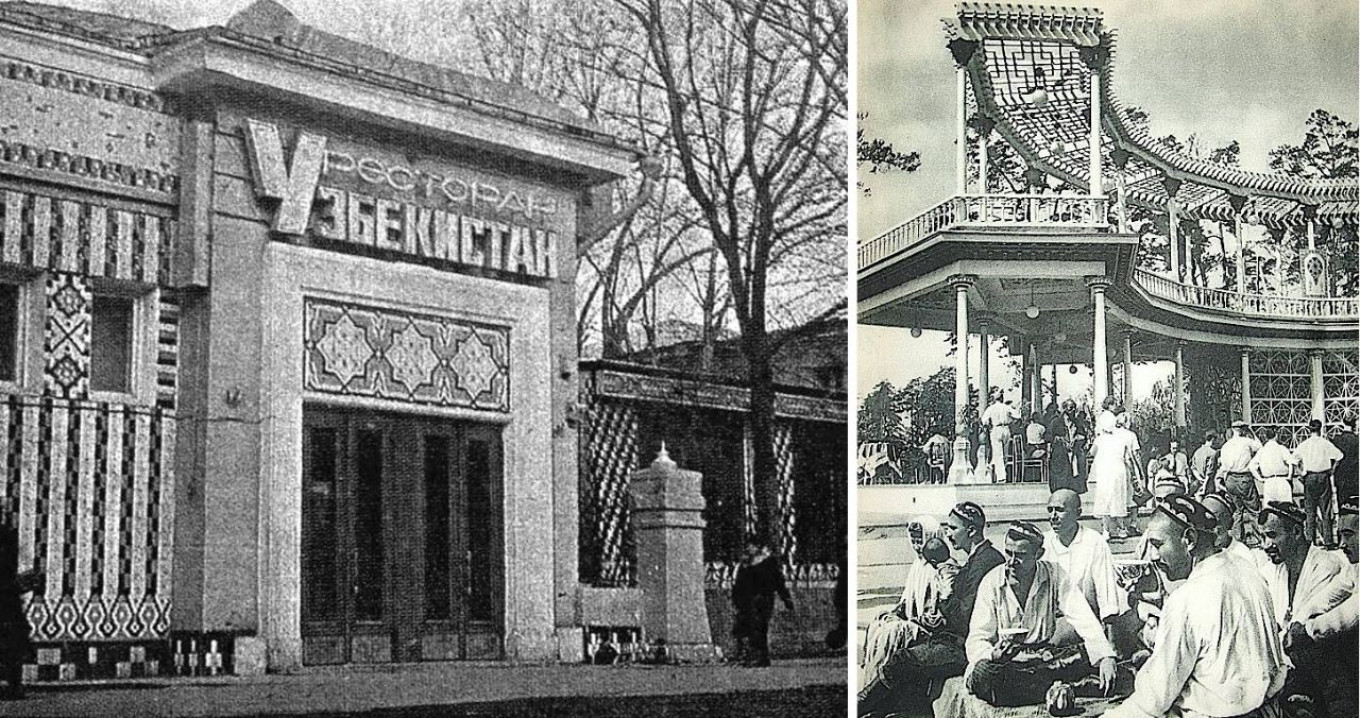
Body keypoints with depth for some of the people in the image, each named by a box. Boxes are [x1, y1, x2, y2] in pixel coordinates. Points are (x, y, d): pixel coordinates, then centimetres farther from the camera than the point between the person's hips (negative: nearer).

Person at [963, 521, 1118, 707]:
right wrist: (992, 655, -31)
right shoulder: (992, 582, -3)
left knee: (1089, 654, -25)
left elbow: (1083, 619, -10)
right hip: (1006, 661, -1)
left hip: (1044, 655, 1)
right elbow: (977, 639, -7)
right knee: (980, 674, -36)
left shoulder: (1054, 575, -1)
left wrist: (1106, 657, -26)